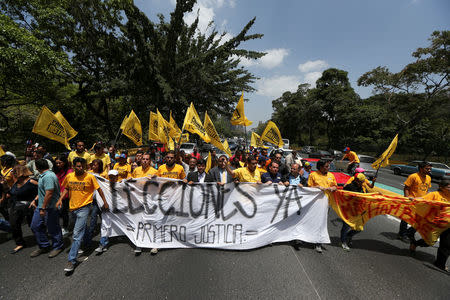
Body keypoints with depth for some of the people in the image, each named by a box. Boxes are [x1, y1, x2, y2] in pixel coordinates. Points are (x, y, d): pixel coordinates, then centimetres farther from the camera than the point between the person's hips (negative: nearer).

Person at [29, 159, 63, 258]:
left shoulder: (48, 176, -24)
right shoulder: (43, 175, 12)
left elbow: (49, 194, -27)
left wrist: (43, 208, -23)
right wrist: (36, 199, 15)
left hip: (49, 208, -10)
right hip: (41, 206, 10)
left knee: (53, 229, 5)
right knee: (35, 226, 16)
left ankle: (57, 247, 23)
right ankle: (43, 246, 31)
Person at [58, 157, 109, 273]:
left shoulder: (90, 177, -12)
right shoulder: (69, 176, 0)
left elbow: (99, 189, -3)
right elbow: (66, 189, 16)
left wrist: (105, 202, 0)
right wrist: (60, 199, 0)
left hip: (84, 207, -5)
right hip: (73, 207, 5)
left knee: (77, 234, -9)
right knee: (82, 227, 26)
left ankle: (72, 260, -3)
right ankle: (87, 242, 50)